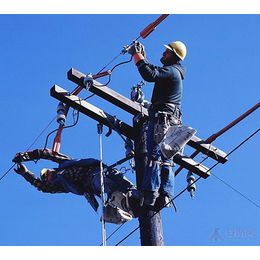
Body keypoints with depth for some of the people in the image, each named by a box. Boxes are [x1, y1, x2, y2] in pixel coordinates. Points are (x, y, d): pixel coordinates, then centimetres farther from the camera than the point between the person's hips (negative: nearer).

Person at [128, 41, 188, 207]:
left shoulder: (171, 70, -6)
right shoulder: (174, 73, 26)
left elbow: (150, 75, -23)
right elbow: (152, 71, 37)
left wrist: (137, 56, -13)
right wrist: (142, 56, 27)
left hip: (162, 117, -10)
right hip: (172, 120, 10)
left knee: (154, 153, -17)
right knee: (166, 158, 4)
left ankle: (150, 193, -25)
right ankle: (165, 195, -2)